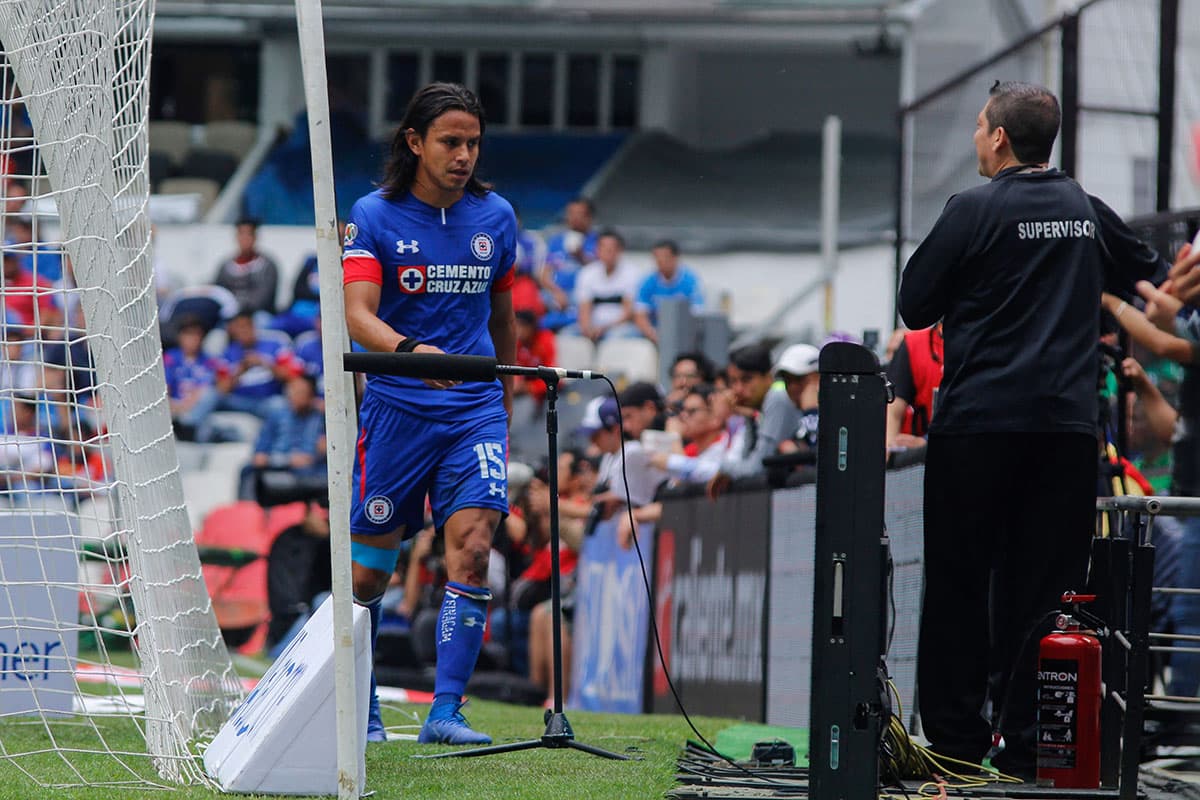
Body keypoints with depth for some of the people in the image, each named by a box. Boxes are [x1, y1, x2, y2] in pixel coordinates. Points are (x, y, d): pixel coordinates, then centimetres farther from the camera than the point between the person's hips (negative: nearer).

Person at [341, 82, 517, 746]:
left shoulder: (495, 217, 7)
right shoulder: (374, 216, -5)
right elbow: (357, 315, -16)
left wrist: (504, 405, 22)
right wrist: (411, 350, -35)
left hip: (475, 409, 2)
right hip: (396, 408, -2)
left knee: (472, 547, -14)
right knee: (369, 565, 4)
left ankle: (446, 712, -12)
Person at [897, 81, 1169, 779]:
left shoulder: (976, 210, -6)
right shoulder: (1088, 212, 9)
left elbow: (914, 306, -3)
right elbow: (1156, 281, 23)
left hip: (979, 420, -3)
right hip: (1069, 424, 4)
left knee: (959, 583, 4)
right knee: (1046, 585, 4)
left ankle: (957, 739, 2)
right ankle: (1027, 743, 0)